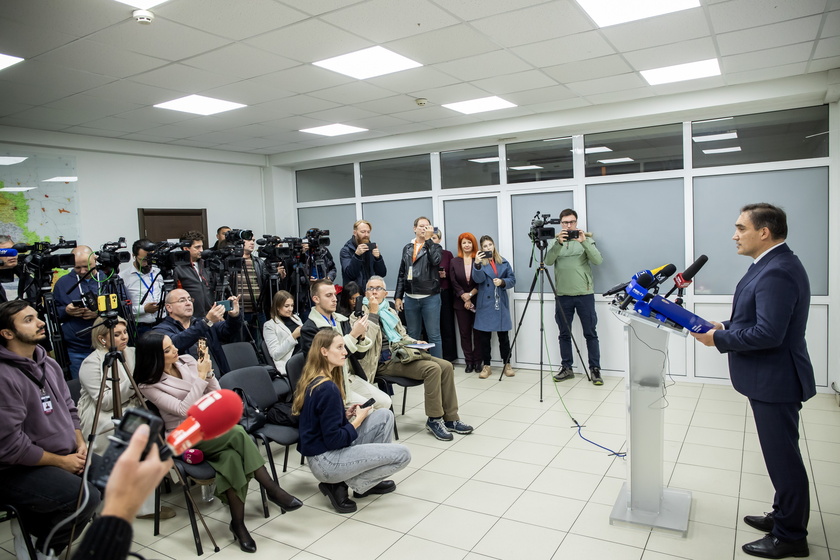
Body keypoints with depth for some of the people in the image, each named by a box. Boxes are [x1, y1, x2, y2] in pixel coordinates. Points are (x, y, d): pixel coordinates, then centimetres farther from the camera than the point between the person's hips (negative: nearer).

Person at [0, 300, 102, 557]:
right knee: (87, 497, -25)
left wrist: (80, 444, -2)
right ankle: (42, 549, 5)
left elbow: (69, 409, 14)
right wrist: (62, 461, -15)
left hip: (67, 455, 9)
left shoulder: (49, 364, 5)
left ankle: (38, 524, 17)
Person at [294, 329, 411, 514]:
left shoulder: (312, 381, 5)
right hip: (326, 462, -9)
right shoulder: (327, 388, -25)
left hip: (329, 450, 9)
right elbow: (333, 440, -23)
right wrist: (358, 419, -9)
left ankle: (370, 481, 15)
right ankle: (339, 485, 0)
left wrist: (345, 414, 3)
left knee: (385, 415, 10)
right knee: (403, 455, -8)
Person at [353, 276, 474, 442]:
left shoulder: (390, 312, 19)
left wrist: (416, 343, 7)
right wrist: (373, 312, -15)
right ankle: (434, 420, -12)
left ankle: (450, 418, -3)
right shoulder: (359, 315, -2)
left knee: (446, 366, -10)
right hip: (385, 362, -7)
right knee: (432, 369, -26)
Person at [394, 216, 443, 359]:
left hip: (430, 298, -3)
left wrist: (428, 239, -12)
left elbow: (435, 260, -19)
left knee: (434, 336, 0)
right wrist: (398, 296, 8)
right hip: (410, 298, 4)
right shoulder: (407, 248, 14)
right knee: (413, 336, 11)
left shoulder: (435, 247, 4)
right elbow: (402, 274, 14)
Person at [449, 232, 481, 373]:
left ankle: (477, 361, 10)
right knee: (465, 333, 5)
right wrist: (465, 298, -7)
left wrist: (470, 294, -12)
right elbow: (454, 283, 1)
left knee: (478, 332, 1)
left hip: (477, 301, -2)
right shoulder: (454, 262, 8)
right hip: (460, 303, 2)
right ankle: (469, 362, 12)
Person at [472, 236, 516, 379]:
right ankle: (486, 366, 14)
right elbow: (478, 279, -16)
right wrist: (477, 264, -33)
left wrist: (502, 282, -12)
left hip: (501, 304, 1)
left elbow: (512, 280, 8)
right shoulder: (479, 262, 3)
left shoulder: (504, 262, 10)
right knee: (483, 336, 2)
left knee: (503, 335, 4)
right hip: (485, 304, -1)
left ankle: (507, 364, 17)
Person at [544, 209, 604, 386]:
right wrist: (559, 243, -23)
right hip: (562, 295, 2)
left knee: (590, 333, 2)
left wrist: (584, 242, -22)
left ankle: (595, 369, 9)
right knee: (564, 334, 8)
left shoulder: (586, 239, 4)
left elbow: (598, 260, -11)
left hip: (585, 294, -2)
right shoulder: (556, 242, 8)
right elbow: (548, 261, -9)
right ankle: (566, 369, 17)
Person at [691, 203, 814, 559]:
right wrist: (726, 328, 5)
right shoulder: (775, 264, 10)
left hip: (775, 380, -11)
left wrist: (719, 339, -18)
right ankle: (785, 517, 37)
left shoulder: (776, 272, -24)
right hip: (769, 378, 11)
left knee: (783, 458, 3)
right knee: (782, 454, 22)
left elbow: (768, 333, -29)